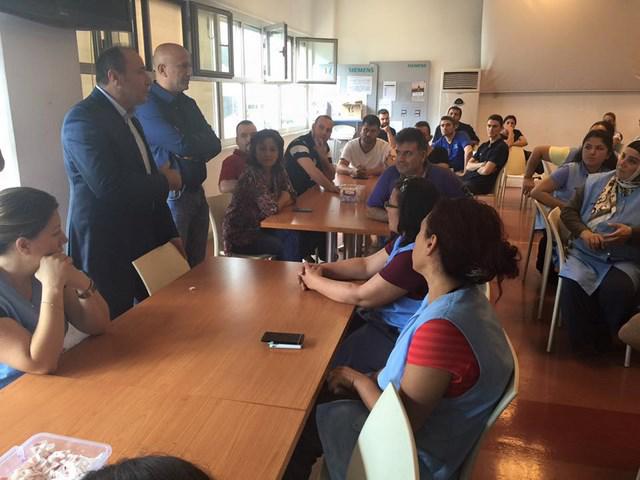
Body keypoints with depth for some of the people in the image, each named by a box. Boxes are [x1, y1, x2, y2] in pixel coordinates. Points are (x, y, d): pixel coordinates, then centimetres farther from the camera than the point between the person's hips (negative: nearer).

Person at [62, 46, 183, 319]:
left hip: (143, 243, 8)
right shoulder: (83, 117, -15)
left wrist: (170, 235, 14)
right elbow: (109, 186, -28)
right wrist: (165, 180, -13)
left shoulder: (130, 120, 13)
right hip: (105, 252, -8)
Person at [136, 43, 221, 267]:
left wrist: (192, 153, -14)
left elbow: (214, 144, 5)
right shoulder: (147, 106, -13)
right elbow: (182, 145, -23)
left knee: (198, 264, 14)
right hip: (171, 196, -7)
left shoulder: (188, 103, 13)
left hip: (196, 193, 7)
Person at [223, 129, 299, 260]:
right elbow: (270, 208, -28)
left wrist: (278, 202, -15)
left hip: (262, 226, 7)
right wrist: (283, 199, -8)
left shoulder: (279, 171, 0)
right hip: (240, 235, -7)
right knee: (286, 245, -19)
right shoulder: (251, 175, -23)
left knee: (293, 237, -15)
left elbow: (291, 197, 4)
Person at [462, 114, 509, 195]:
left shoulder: (501, 147, -4)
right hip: (468, 178, 8)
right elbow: (468, 166, 13)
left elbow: (486, 171, -14)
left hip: (482, 184, -8)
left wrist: (475, 167, 6)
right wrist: (480, 165, -7)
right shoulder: (484, 146, 22)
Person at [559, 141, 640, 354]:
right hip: (585, 254, 1)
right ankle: (583, 342, -7)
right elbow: (568, 211, 11)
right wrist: (583, 232, -8)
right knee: (572, 285, -30)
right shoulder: (595, 181, 15)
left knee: (618, 290, -34)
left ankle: (603, 340, -4)